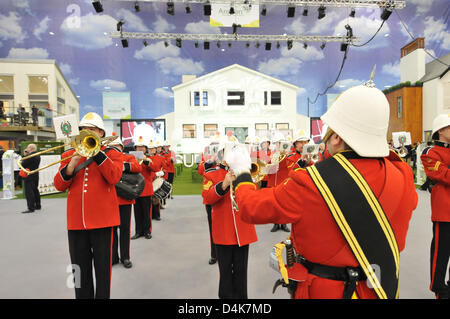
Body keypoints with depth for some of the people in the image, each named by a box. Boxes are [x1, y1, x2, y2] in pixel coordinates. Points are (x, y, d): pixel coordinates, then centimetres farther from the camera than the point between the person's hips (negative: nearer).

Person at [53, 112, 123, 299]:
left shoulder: (112, 154, 2)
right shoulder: (69, 155, 11)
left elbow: (114, 177, -16)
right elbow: (59, 185, 3)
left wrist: (96, 151, -16)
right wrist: (71, 165, -13)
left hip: (102, 220, -3)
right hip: (76, 220, 3)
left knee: (103, 268, 7)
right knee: (80, 270, 15)